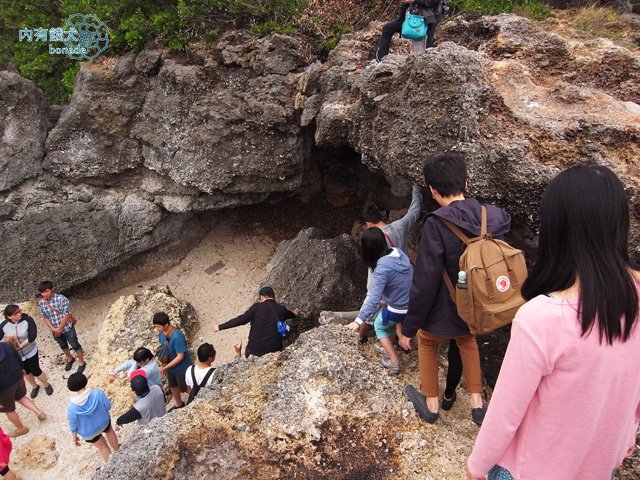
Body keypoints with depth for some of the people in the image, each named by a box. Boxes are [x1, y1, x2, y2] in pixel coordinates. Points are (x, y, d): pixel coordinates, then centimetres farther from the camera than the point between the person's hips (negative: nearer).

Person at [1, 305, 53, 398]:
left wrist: (20, 345, -30)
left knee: (36, 371, 5)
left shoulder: (27, 320, -22)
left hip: (30, 352, -3)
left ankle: (47, 385, 33)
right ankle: (35, 386, 47)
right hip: (16, 355, 3)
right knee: (26, 372, 21)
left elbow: (32, 336, -26)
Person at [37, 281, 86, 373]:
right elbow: (45, 317, -1)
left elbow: (66, 315, -21)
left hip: (67, 328, -5)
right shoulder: (41, 302, -10)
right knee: (63, 346, 26)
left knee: (75, 346, 11)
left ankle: (81, 362, 32)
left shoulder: (62, 299, -25)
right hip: (55, 330, 5)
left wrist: (59, 328, -18)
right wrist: (53, 329, -12)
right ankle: (70, 359, 52)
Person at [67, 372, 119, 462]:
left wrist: (74, 438, 2)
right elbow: (108, 406, -17)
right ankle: (116, 450, 61)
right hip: (103, 421, 1)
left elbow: (73, 426, -17)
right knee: (109, 431, 37)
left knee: (102, 447, 25)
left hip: (89, 432, -1)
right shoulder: (97, 392, -32)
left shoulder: (72, 407, -32)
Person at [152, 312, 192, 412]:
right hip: (171, 366, 7)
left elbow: (180, 356, -30)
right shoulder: (162, 333, -13)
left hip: (182, 368, -7)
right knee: (173, 386, 28)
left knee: (185, 388, 15)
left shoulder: (177, 336, -37)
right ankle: (178, 404, 54)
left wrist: (165, 367, -27)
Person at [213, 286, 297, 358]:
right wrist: (294, 314, 56)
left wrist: (221, 327, -5)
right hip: (275, 350, 3)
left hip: (256, 349, -3)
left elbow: (241, 319, -12)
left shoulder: (257, 307, -8)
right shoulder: (281, 309, 7)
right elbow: (288, 313, 31)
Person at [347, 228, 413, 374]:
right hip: (413, 303, 7)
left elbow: (373, 298, -32)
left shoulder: (382, 268, -29)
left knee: (379, 326, 22)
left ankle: (394, 361, 22)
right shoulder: (398, 252, -7)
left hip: (398, 309, -7)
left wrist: (359, 320, -29)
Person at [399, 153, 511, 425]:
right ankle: (476, 402, 37)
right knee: (467, 340, 36)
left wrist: (409, 328, -12)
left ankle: (431, 404, 37)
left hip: (445, 312, -4)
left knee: (427, 342, 27)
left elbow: (424, 282, -23)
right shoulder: (494, 217, -10)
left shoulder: (437, 224, -27)